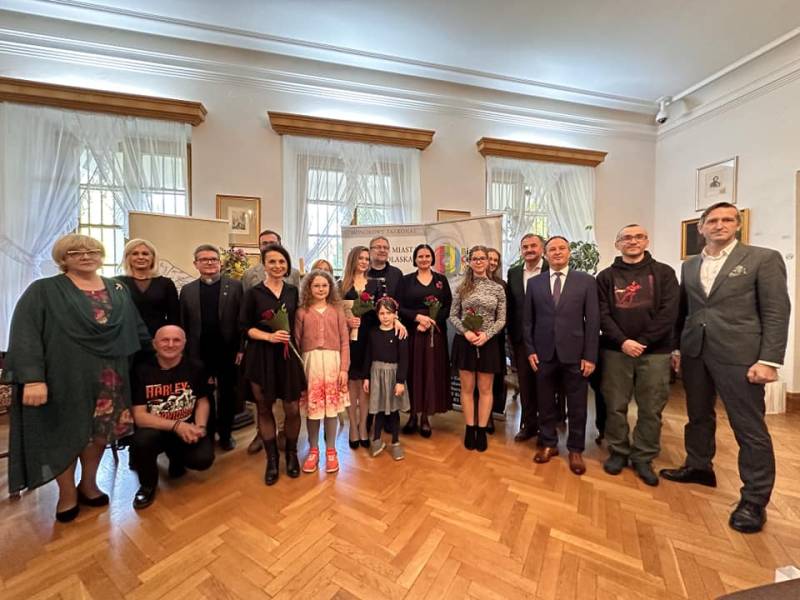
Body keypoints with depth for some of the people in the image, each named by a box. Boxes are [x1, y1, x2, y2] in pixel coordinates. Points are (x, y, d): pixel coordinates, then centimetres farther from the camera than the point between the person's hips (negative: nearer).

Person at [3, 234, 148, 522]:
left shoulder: (118, 291, 9)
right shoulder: (43, 291, -2)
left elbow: (137, 329, 13)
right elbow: (24, 335, -10)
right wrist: (32, 378, -20)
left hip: (108, 378, 3)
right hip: (65, 377, -3)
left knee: (100, 431, 12)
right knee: (64, 434, 10)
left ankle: (88, 484, 33)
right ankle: (67, 493, 31)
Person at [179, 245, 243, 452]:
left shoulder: (235, 286, -2)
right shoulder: (187, 290, 7)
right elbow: (183, 324, 6)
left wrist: (241, 348, -10)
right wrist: (183, 352, 1)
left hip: (227, 351, -1)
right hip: (198, 353, 2)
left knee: (227, 395, 11)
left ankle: (225, 434, 29)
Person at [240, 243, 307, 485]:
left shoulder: (293, 291, 5)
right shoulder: (253, 293, -1)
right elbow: (244, 327, -2)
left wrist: (290, 337, -3)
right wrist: (269, 336, -14)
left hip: (288, 355, 1)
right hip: (261, 356, -1)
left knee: (292, 409, 2)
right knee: (264, 408, 10)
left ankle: (291, 453, 28)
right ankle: (272, 458, 30)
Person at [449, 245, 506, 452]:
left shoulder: (498, 288, 1)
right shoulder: (462, 288, 2)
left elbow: (501, 319, 0)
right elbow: (453, 316, 2)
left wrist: (486, 335, -15)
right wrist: (466, 332, -14)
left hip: (488, 343, 0)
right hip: (464, 342, 0)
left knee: (485, 389, 9)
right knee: (467, 388, 9)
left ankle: (482, 430, 23)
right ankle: (469, 429, 23)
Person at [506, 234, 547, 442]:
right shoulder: (513, 273, 7)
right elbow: (510, 306, 8)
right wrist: (511, 335, 6)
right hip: (521, 337, 4)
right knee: (525, 384, 13)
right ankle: (529, 424, 29)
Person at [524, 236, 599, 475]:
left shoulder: (586, 281, 2)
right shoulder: (534, 283, 5)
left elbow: (593, 320, -2)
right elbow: (527, 320, 6)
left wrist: (590, 356, -6)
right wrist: (530, 350, -1)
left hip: (574, 354, -1)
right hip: (544, 354, 1)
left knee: (577, 406, 11)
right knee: (545, 403, 12)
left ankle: (575, 450, 30)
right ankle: (548, 444, 31)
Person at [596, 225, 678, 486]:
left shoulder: (664, 273, 6)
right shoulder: (606, 276, 6)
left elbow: (669, 312, -4)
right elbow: (602, 314, -1)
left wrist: (643, 341, -12)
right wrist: (623, 341, -14)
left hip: (655, 351, 0)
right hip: (615, 350, 0)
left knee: (651, 410, 8)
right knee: (615, 406, 7)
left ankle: (643, 458, 23)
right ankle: (618, 452, 23)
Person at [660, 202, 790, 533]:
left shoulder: (764, 258, -2)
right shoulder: (689, 265, 11)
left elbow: (777, 312, -7)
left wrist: (769, 360, -13)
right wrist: (677, 347, 9)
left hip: (738, 355, -4)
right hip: (695, 353, 5)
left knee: (749, 428, 4)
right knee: (698, 416, 17)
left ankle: (755, 500, 19)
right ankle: (698, 467, 36)